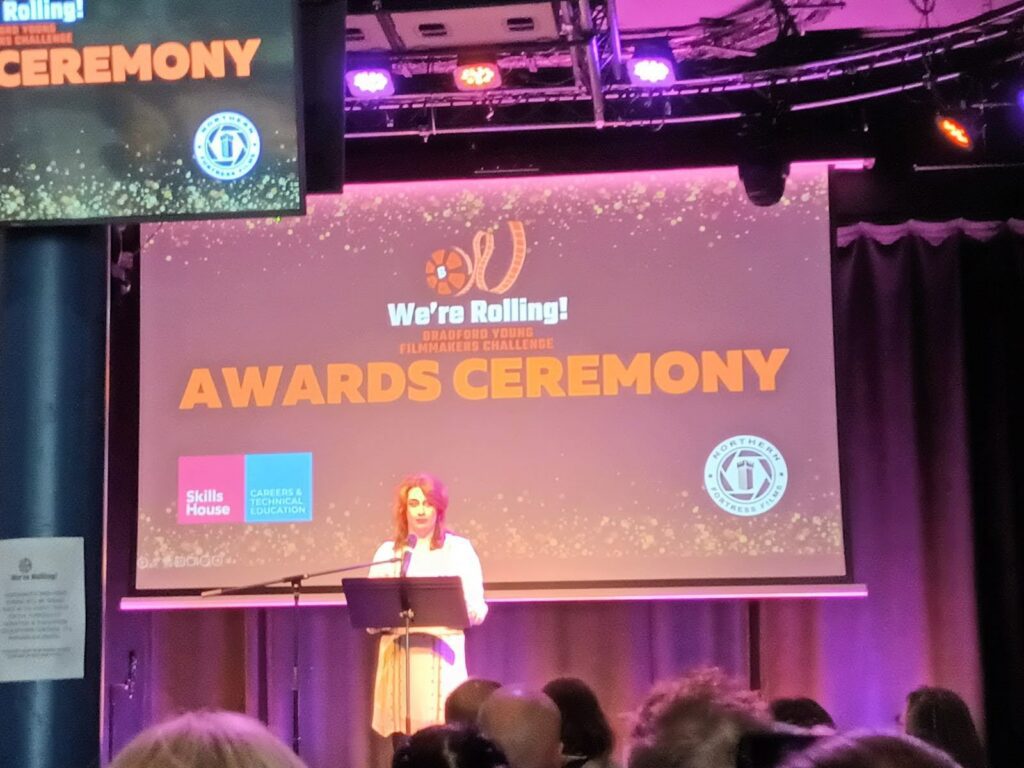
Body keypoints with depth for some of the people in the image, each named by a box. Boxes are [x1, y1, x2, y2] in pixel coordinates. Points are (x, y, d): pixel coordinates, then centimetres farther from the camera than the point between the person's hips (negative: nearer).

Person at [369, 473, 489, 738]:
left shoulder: (459, 549, 5)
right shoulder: (388, 551, 10)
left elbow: (477, 612, 1)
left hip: (442, 654, -2)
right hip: (398, 654, 2)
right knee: (401, 732, -3)